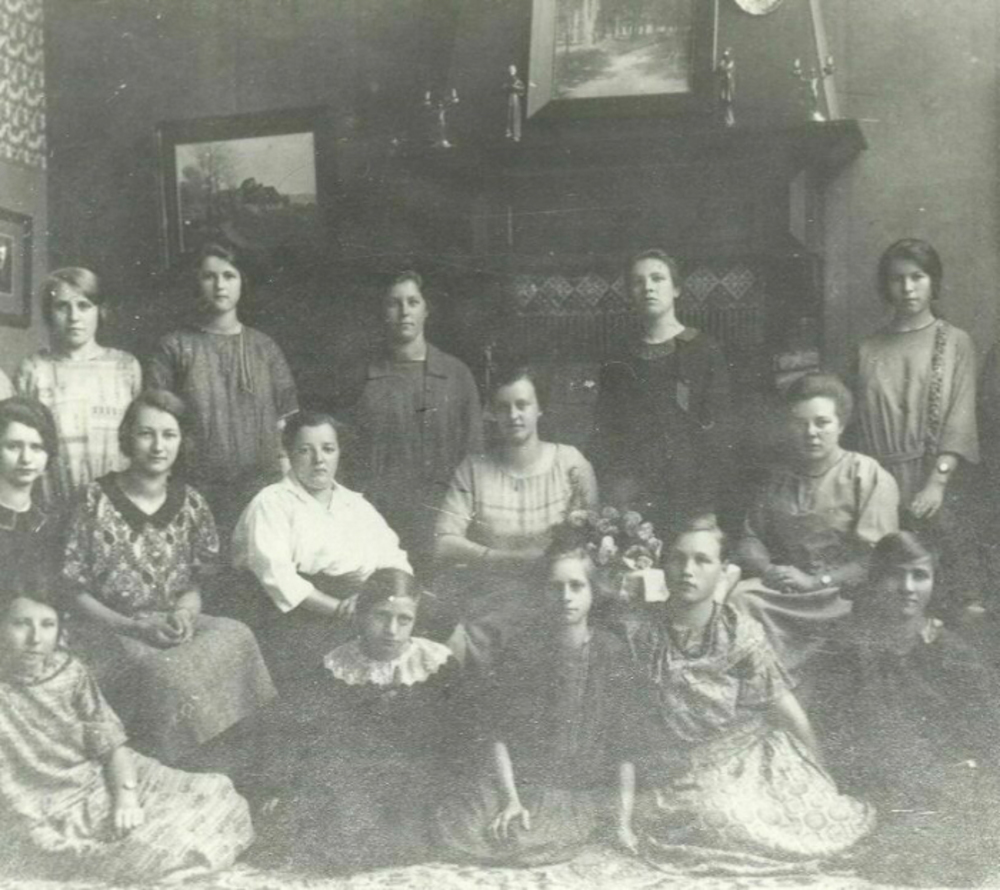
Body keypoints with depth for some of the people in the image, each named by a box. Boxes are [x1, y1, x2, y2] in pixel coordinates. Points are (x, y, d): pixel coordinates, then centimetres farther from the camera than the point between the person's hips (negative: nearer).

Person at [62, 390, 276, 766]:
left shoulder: (189, 503, 5)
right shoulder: (96, 501, -8)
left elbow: (194, 584, 11)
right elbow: (75, 591, -6)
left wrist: (184, 615, -12)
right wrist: (135, 627, -17)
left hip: (175, 626, 4)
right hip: (112, 631, -4)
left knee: (236, 637, -25)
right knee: (166, 671, -34)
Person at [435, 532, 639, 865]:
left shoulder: (614, 654, -2)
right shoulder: (521, 654, 3)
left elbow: (626, 747, -2)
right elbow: (499, 736, 0)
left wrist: (624, 822, -8)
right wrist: (511, 799, -13)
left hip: (584, 792, -2)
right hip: (517, 781, 2)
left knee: (528, 845, -30)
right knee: (454, 829, -22)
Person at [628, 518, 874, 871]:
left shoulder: (741, 633, -9)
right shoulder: (640, 634, -10)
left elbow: (784, 708, -2)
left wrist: (821, 780, 3)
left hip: (740, 761, 1)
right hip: (673, 772, -1)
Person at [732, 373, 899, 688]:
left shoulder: (869, 477, -1)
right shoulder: (780, 479, 18)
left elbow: (878, 560, -10)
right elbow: (751, 537, 16)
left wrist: (815, 581, -16)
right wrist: (767, 570, -6)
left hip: (844, 597, -4)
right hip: (783, 591, 5)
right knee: (733, 598, -22)